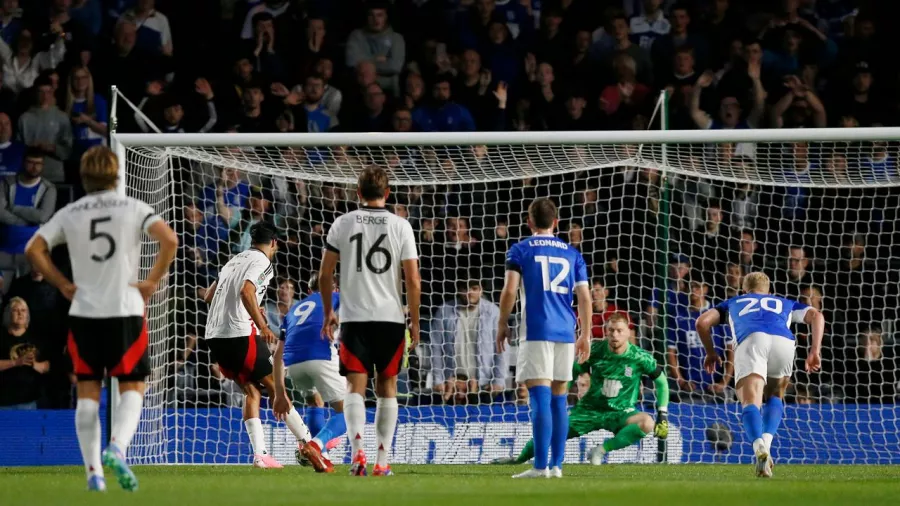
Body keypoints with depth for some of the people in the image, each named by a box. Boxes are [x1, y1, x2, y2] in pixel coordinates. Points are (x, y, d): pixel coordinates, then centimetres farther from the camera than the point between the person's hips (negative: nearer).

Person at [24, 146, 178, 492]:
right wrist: (152, 282, -5)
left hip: (83, 313, 2)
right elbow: (169, 240, -14)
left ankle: (93, 471, 2)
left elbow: (34, 249, -2)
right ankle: (117, 449, -21)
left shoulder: (69, 214, 5)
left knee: (87, 393, 8)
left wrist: (63, 285, 4)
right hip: (126, 311, -2)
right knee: (131, 388, 5)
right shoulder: (133, 209, -1)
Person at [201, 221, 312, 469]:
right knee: (274, 385, 3)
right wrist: (262, 325, -23)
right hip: (240, 333, -7)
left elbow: (209, 296, 26)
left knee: (251, 390, 11)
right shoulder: (262, 262, -4)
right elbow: (246, 291, -21)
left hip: (214, 336, 7)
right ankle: (307, 441, 7)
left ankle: (260, 454, 1)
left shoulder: (234, 261, 21)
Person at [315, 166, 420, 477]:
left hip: (354, 316, 0)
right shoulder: (401, 226, 0)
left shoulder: (343, 224, 2)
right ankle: (383, 460, 8)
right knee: (387, 387, 11)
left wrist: (328, 313, 17)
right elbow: (413, 280, -3)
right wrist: (414, 322, 7)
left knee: (355, 386, -2)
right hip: (391, 317, 0)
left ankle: (357, 450, -23)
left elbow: (325, 274, 5)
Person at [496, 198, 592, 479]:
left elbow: (509, 290, -6)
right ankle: (556, 464, 11)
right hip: (565, 332, 4)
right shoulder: (572, 253, 14)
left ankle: (541, 466, -16)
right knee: (558, 398, 11)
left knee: (540, 398, -10)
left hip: (536, 332, -4)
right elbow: (585, 297, 10)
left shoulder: (520, 250, 3)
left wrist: (502, 324, 5)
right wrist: (585, 335, 16)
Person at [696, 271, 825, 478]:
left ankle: (759, 447, -44)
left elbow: (702, 322, 26)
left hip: (750, 339, -2)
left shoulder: (733, 303, 40)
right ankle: (767, 442, -2)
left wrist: (711, 352, 40)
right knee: (775, 397, 25)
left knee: (751, 403, -13)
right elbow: (816, 316, 24)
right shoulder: (785, 304, 42)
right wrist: (815, 351, 15)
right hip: (783, 341, 2)